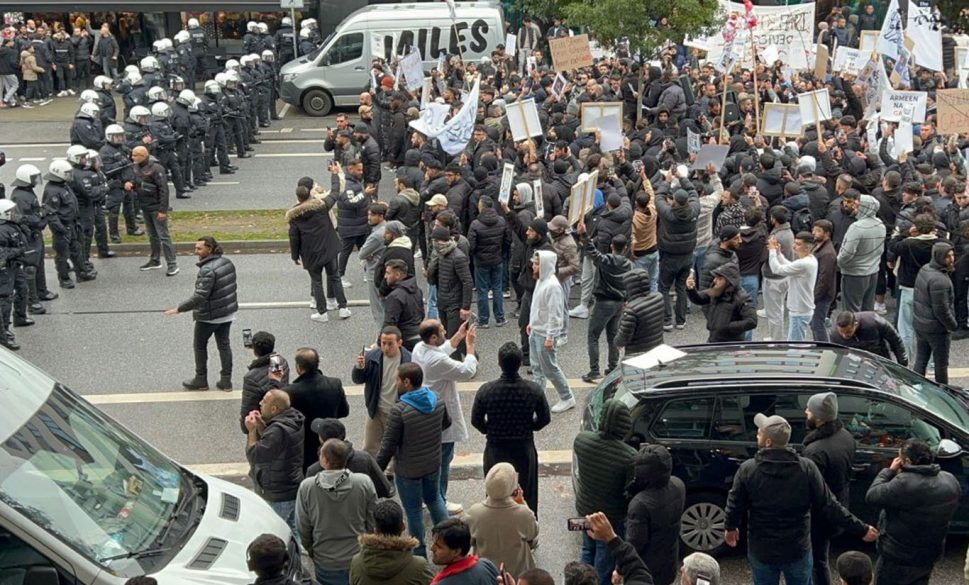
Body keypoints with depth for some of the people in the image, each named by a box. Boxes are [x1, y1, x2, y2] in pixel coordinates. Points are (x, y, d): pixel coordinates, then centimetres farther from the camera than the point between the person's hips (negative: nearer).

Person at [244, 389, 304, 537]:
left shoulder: (278, 430, -30)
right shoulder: (294, 418, 2)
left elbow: (254, 455, -23)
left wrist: (252, 430, -13)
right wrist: (261, 426, -3)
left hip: (278, 496, -10)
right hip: (294, 488, 10)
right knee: (294, 533, 20)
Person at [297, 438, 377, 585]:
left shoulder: (306, 487, -15)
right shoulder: (364, 482, -15)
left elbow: (303, 528, -5)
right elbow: (373, 523, -5)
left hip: (325, 564, 0)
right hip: (360, 560, 0)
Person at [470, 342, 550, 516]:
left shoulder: (485, 391, -19)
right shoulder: (534, 390, -17)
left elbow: (476, 421, -6)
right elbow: (544, 419, -4)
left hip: (495, 451, -1)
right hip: (524, 450, 1)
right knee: (527, 496, 18)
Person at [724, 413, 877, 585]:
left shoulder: (748, 470, -15)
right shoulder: (807, 468, -13)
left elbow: (735, 505, -4)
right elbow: (829, 506, -10)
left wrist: (731, 528, 18)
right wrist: (861, 529, 0)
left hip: (762, 551, -1)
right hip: (798, 550, 1)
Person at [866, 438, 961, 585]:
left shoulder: (904, 483, -29)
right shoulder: (950, 481, -6)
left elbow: (871, 497, -19)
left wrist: (889, 471, -8)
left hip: (898, 558, -6)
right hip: (930, 555, 6)